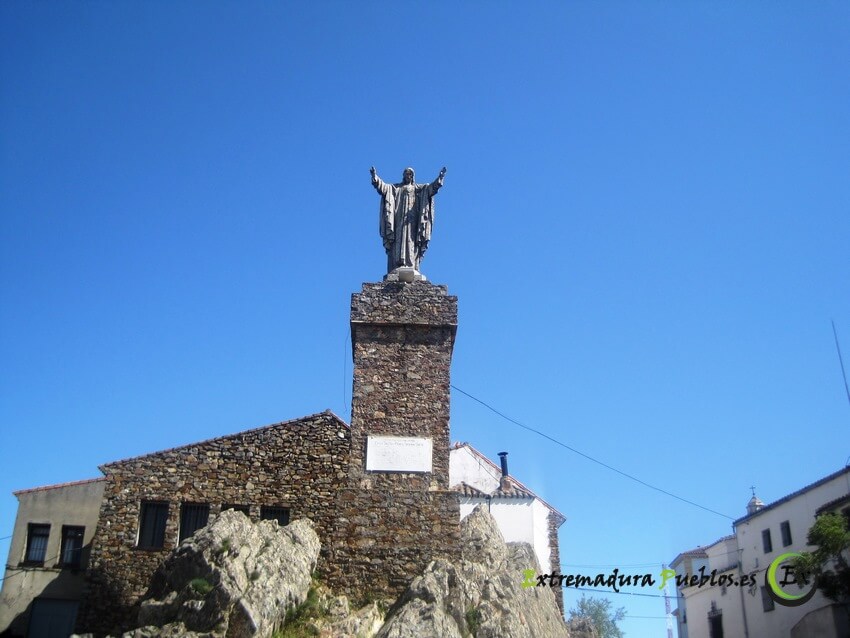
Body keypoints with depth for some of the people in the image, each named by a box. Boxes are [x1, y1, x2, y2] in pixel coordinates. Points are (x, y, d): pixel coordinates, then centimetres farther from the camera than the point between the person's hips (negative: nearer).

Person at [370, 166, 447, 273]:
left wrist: (439, 178, -14)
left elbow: (431, 187, 3)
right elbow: (383, 186, 3)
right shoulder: (395, 187, 19)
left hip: (412, 219, 0)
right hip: (399, 219, 0)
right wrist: (375, 177, -14)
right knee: (398, 241, -10)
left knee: (411, 242, -9)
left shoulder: (418, 188, 18)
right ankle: (397, 269, -17)